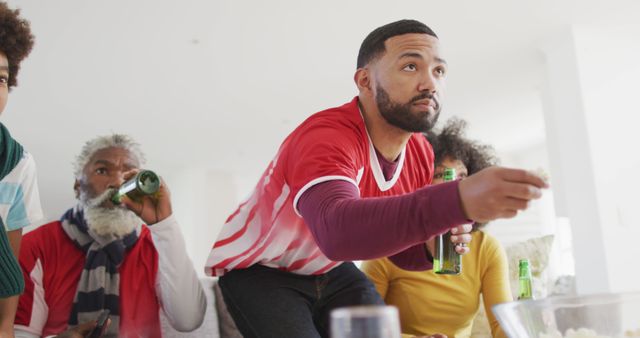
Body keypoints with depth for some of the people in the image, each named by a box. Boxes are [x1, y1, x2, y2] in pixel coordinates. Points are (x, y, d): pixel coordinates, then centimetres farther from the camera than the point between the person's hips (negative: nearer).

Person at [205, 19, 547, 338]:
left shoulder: (421, 154, -10)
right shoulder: (326, 136, -33)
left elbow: (398, 245, 2)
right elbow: (337, 231, -54)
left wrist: (430, 247, -21)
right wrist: (459, 199, -65)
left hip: (331, 270, 6)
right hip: (257, 269, -6)